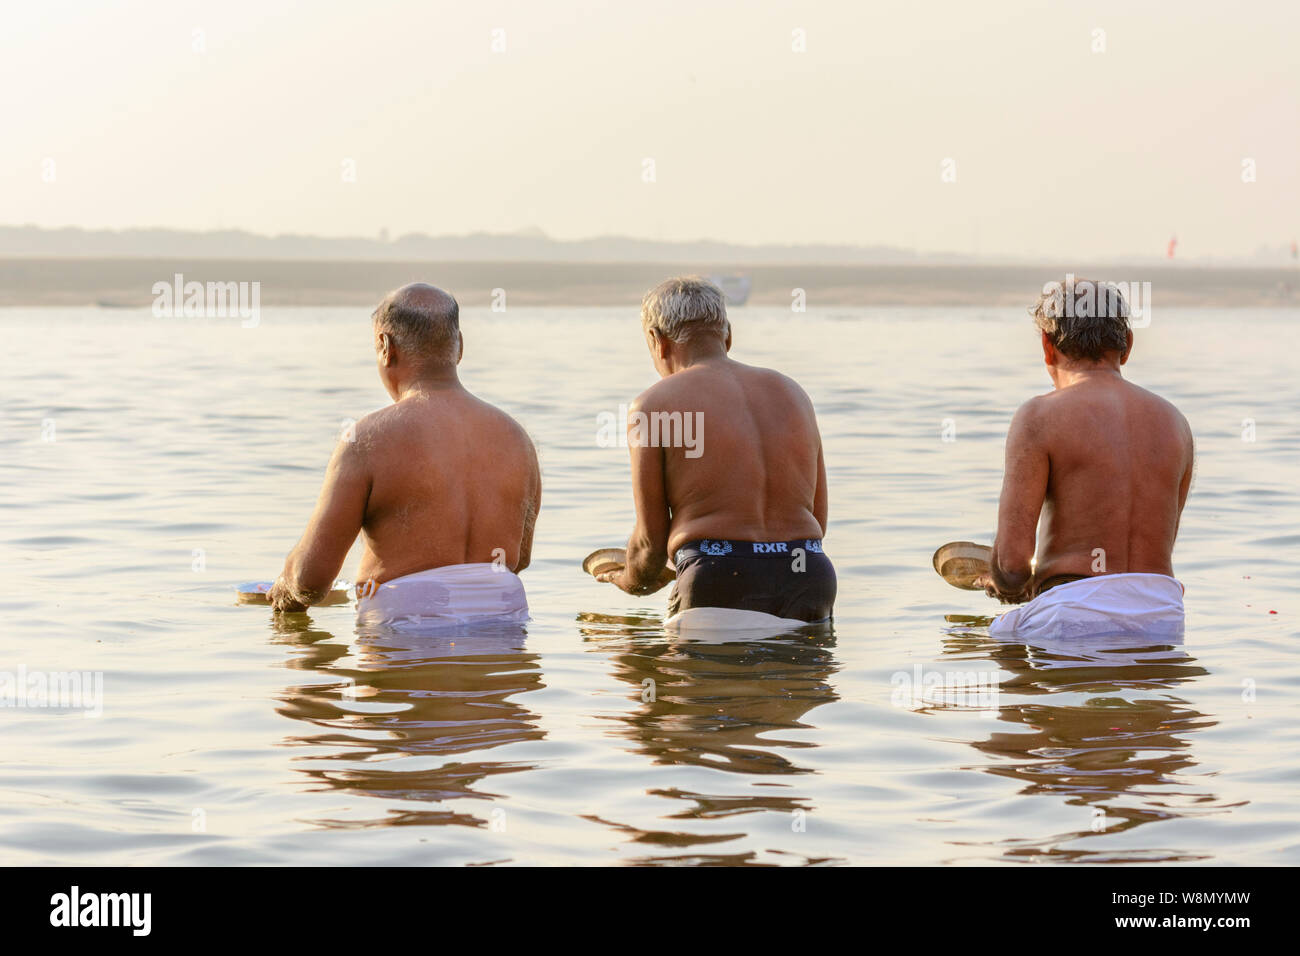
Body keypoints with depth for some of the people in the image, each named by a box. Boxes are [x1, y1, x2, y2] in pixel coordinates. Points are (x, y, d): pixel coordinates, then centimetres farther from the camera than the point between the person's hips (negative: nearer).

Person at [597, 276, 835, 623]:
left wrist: (632, 580, 27)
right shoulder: (792, 393, 21)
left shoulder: (654, 405, 7)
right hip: (809, 580, 4)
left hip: (720, 582, -4)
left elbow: (651, 539, 6)